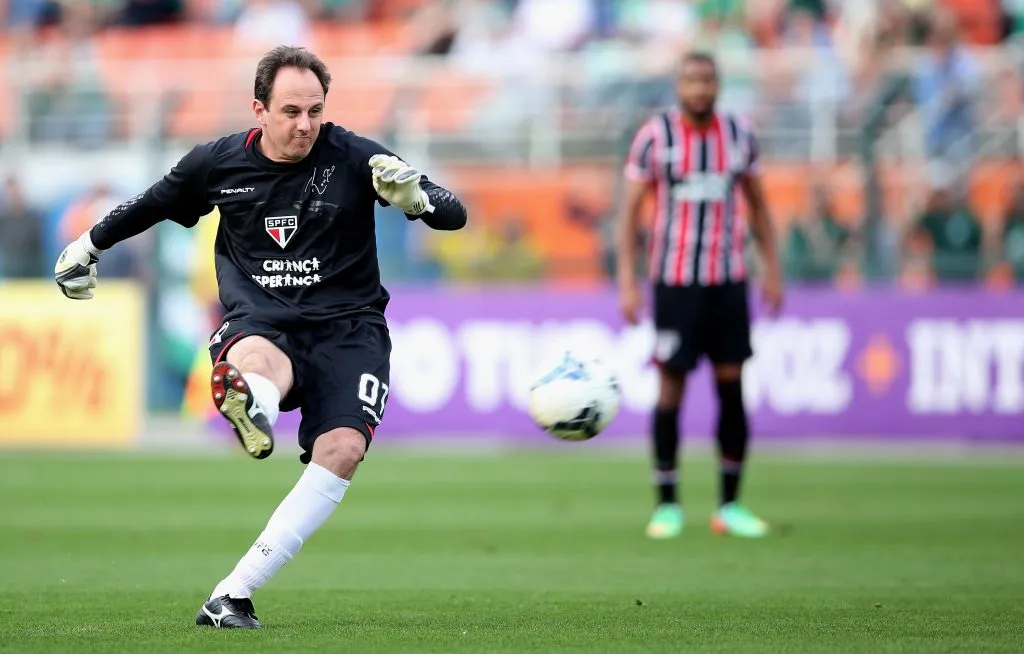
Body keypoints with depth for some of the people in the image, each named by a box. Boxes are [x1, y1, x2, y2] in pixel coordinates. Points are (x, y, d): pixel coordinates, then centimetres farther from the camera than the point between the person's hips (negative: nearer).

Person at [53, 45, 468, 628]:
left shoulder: (353, 159, -2)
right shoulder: (217, 163, 5)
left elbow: (455, 215, -4)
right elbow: (152, 204, 27)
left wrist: (417, 198, -27)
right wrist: (89, 245, 37)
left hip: (347, 324, -1)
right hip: (261, 320, 1)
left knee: (342, 448, -27)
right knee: (256, 360, -39)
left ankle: (233, 594, -28)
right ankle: (251, 411, -78)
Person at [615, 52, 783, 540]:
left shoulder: (739, 134, 5)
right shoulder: (654, 137, -4)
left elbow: (758, 205, 15)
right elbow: (629, 212, -3)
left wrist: (772, 269, 9)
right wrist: (627, 283, -9)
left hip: (728, 280, 3)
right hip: (674, 281, -3)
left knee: (732, 387, 2)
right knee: (670, 389, -3)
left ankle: (730, 506, 10)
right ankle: (667, 506, 6)